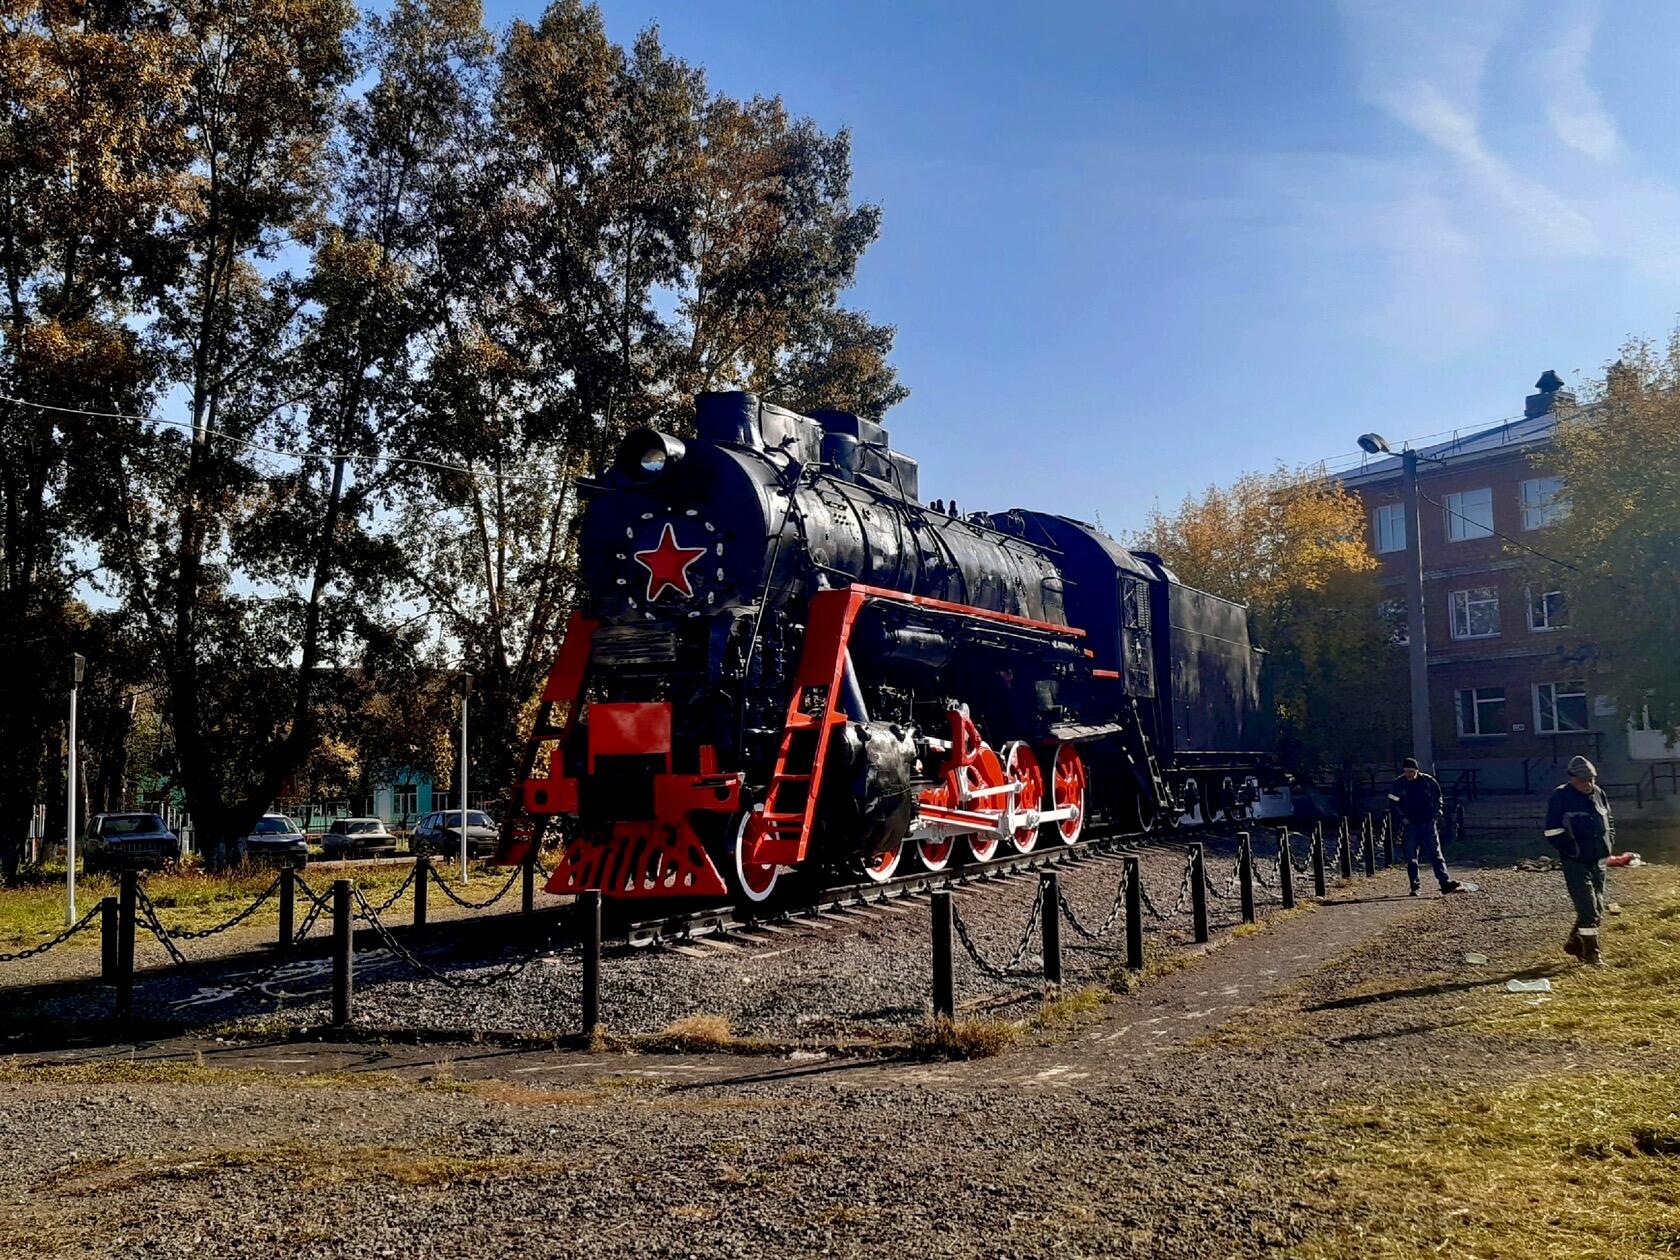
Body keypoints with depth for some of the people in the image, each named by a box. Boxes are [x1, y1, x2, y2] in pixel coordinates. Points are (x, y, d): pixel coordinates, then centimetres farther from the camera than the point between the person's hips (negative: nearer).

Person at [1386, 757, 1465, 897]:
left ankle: (1446, 883, -8)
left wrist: (1436, 812, 2)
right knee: (1411, 857, 2)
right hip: (1410, 825, 0)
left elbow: (1438, 796, 13)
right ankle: (1414, 887, 9)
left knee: (1435, 854, -4)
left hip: (1428, 823, 0)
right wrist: (1402, 817, -4)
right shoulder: (1398, 784, -3)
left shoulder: (1428, 780, -2)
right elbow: (1392, 803, 5)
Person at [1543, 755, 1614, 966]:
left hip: (1598, 861, 7)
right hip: (1575, 863, -7)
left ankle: (1574, 943, 27)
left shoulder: (1598, 794, 8)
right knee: (1588, 907, -10)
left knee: (1597, 908, 12)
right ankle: (1591, 952, -1)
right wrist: (1571, 851, -15)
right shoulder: (1560, 797, -12)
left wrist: (1607, 845, 8)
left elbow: (1609, 822, 22)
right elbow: (1553, 831, -13)